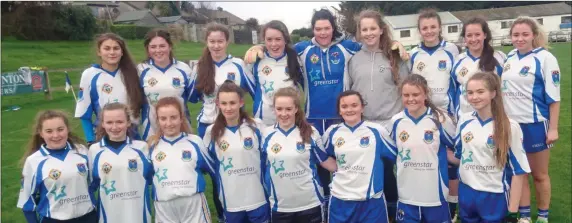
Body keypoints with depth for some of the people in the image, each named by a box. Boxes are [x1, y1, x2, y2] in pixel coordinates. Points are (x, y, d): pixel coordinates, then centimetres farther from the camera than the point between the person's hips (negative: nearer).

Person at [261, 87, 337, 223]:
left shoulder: (310, 132, -4)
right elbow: (261, 165, 7)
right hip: (280, 206, 1)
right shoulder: (266, 134, -2)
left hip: (310, 203, -1)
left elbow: (325, 160, 5)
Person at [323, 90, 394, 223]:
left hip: (372, 200, -1)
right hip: (340, 200, 2)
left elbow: (394, 154, 6)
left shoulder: (377, 130, -4)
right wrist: (335, 167, 7)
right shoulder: (332, 132, 1)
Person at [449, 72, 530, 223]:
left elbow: (518, 170, -9)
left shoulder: (510, 127, -13)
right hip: (466, 195, 4)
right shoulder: (464, 121, 0)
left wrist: (512, 211, -9)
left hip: (495, 198, -4)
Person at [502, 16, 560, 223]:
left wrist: (553, 128, -12)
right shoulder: (509, 57, 6)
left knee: (539, 174, 10)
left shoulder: (545, 58, -10)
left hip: (535, 125, -5)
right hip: (511, 124, 5)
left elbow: (553, 96, -10)